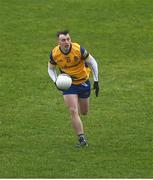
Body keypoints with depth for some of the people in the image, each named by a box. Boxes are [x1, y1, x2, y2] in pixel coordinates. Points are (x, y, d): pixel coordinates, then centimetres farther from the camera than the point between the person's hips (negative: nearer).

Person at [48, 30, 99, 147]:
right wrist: (56, 81, -18)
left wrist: (96, 81, -11)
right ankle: (82, 138, -9)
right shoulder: (54, 54, -17)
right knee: (73, 111, -14)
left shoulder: (79, 49, -23)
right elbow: (51, 69, 2)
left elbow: (93, 63, -10)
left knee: (84, 112, 12)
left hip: (83, 82, 0)